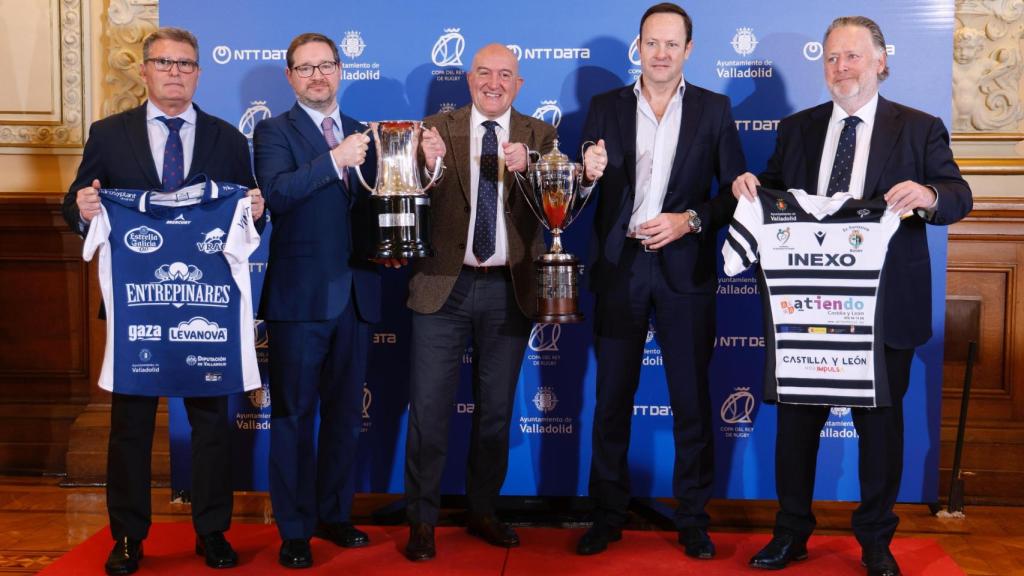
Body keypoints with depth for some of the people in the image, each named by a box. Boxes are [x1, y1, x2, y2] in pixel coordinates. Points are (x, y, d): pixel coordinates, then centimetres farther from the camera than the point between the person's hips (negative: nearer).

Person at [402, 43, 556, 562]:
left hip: (508, 289, 2)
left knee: (496, 409, 13)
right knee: (428, 409, 1)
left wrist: (526, 168, -29)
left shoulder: (539, 136, 3)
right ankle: (422, 520, 16)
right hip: (444, 285, -1)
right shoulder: (437, 128, 1)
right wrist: (426, 166, -28)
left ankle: (482, 512, 29)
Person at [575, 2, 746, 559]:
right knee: (612, 398, 7)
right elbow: (584, 193, 5)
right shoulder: (605, 107, 7)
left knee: (691, 399, 6)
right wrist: (587, 173, -17)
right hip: (619, 266, 1)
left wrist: (690, 220, -14)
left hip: (685, 268, -1)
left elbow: (736, 190, 1)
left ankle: (693, 518, 21)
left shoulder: (714, 109, 4)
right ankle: (608, 513, 21)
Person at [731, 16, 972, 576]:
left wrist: (928, 195, -29)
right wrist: (751, 186, -13)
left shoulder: (919, 128, 2)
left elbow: (958, 195, -7)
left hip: (884, 305, -2)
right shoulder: (797, 127, 10)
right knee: (796, 416, 10)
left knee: (880, 421, 9)